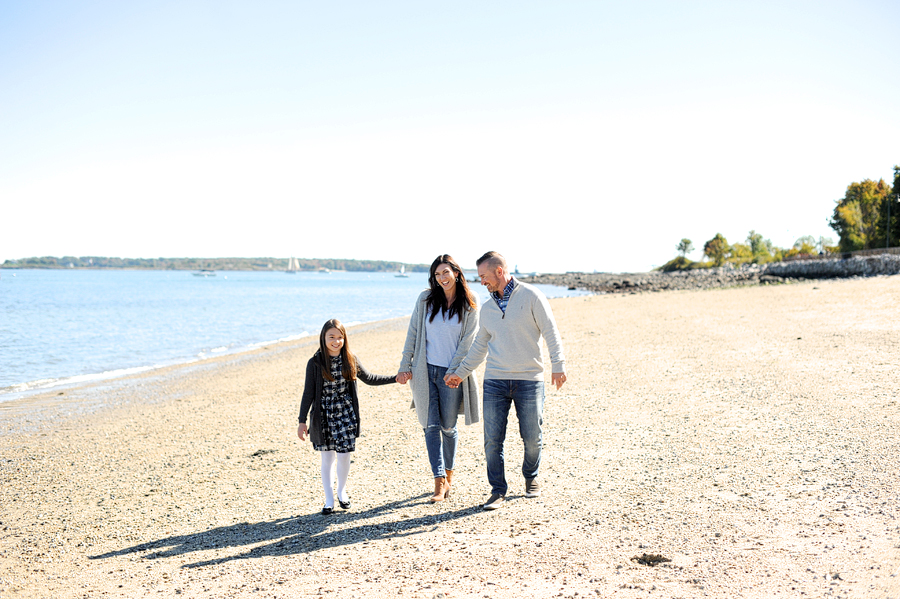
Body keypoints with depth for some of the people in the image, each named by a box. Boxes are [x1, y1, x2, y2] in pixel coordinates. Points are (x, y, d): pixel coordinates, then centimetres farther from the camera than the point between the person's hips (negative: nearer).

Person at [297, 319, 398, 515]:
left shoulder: (351, 360, 0)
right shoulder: (315, 363, -7)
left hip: (346, 415, 1)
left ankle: (341, 491, 28)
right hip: (324, 416, -1)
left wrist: (395, 378, 9)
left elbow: (369, 378, 13)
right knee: (327, 458, 5)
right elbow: (308, 393, -4)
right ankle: (329, 500, 19)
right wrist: (302, 421, -4)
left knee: (344, 456, 1)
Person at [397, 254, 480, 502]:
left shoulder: (470, 304, -3)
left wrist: (454, 371, -9)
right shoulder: (426, 300, 2)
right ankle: (440, 483, 2)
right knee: (431, 426, -2)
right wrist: (405, 366, 2)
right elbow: (412, 333, 4)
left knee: (448, 427, 6)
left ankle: (449, 475, 28)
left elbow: (468, 340, -4)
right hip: (425, 371, 2)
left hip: (451, 373, -1)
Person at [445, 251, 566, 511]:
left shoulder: (530, 296, -3)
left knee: (532, 437, 5)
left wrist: (558, 365, -16)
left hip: (529, 379, -3)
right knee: (492, 439, -2)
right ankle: (498, 490, 10)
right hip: (495, 381, 4)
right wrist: (460, 372, 22)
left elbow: (551, 332, -6)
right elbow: (480, 346, 22)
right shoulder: (487, 308, 12)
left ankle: (531, 478, 31)